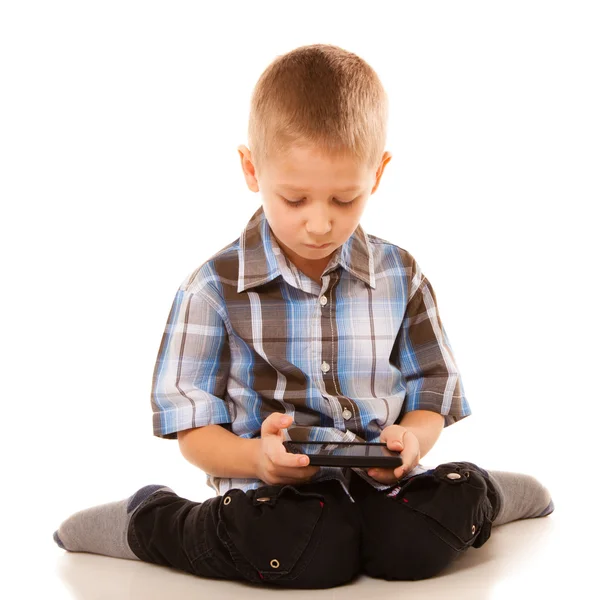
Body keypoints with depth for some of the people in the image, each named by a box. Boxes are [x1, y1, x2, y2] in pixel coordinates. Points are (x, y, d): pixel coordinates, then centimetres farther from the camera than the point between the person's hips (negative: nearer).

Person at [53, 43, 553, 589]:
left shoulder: (400, 277, 7)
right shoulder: (215, 289, -2)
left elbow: (431, 396, 12)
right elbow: (194, 431, -1)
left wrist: (412, 439, -13)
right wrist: (256, 456, -23)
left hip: (380, 478, 3)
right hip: (273, 485, -3)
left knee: (418, 542, -28)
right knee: (309, 549, -35)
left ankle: (484, 493, 10)